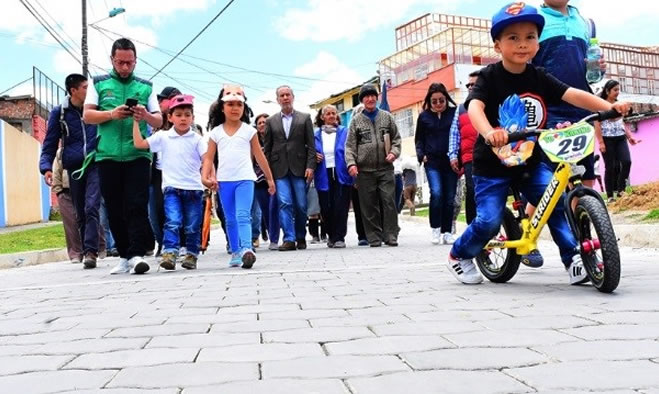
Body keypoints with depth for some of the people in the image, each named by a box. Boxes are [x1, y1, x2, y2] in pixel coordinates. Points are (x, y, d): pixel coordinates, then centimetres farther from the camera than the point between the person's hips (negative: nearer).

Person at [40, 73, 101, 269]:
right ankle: (88, 252, 17)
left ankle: (90, 251, -18)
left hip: (95, 165, -2)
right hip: (74, 167, 2)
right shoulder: (59, 113, 6)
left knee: (91, 208, -17)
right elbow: (50, 143, 6)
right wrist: (46, 167, -7)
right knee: (80, 214, 8)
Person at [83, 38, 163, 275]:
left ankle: (137, 255, -14)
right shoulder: (99, 84, 12)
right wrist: (111, 115, -13)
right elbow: (87, 115, 4)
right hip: (107, 155, 1)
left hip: (138, 155, -1)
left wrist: (146, 116, -13)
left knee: (137, 206, -11)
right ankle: (124, 256, 14)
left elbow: (159, 122, 9)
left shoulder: (145, 87, 13)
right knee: (114, 209, 5)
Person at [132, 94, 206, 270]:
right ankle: (169, 254, -18)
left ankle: (191, 255, 19)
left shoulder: (197, 139, 4)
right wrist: (136, 121, 3)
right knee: (172, 222, -15)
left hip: (194, 188, 1)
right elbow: (139, 143, 3)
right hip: (171, 188, 0)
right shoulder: (163, 137, 7)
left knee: (193, 226, 7)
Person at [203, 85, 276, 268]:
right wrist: (205, 176, -11)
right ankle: (235, 252, 19)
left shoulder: (249, 130, 3)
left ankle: (246, 248, -28)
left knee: (243, 216, -18)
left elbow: (259, 156, 7)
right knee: (230, 220, 10)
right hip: (224, 181, 3)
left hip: (245, 179, -3)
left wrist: (270, 178, 10)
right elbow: (209, 157, 6)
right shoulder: (216, 132, 7)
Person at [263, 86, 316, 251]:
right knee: (284, 203, -9)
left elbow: (311, 145, 4)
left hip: (299, 168, -1)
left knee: (301, 205, 1)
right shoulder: (271, 121, 12)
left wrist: (310, 166, -6)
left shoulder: (304, 118, 9)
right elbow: (267, 148, 11)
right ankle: (289, 239, -8)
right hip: (279, 169, 1)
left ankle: (301, 237, 17)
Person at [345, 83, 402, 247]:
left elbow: (396, 138, 13)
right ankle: (374, 238, 9)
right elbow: (350, 145, 5)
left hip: (385, 168, 0)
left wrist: (394, 152, -5)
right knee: (369, 206, 2)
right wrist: (351, 163, -8)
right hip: (365, 170, 0)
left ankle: (390, 236, 1)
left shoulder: (387, 117, 11)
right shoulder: (356, 120, 8)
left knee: (388, 201, -5)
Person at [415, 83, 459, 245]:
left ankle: (447, 232, 14)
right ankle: (435, 228, -2)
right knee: (436, 193, -16)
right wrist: (421, 155, 1)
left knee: (449, 198, 4)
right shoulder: (424, 116, 7)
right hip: (432, 161, 0)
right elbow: (419, 139, 15)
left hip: (451, 161, 0)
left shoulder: (454, 113, 2)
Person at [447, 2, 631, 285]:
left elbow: (573, 95, -7)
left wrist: (609, 107, -22)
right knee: (489, 220, -6)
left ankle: (573, 258, 4)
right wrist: (488, 132, -50)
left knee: (555, 202, -9)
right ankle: (459, 256, 19)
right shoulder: (490, 77, -12)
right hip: (493, 165, -4)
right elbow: (474, 106, -29)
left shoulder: (539, 78, 1)